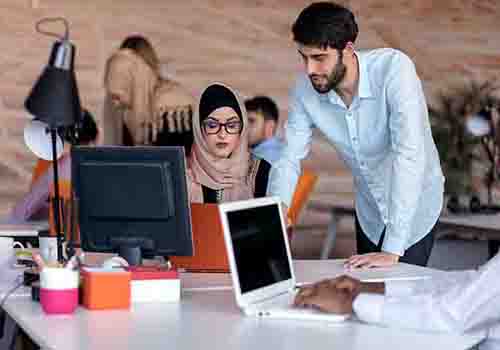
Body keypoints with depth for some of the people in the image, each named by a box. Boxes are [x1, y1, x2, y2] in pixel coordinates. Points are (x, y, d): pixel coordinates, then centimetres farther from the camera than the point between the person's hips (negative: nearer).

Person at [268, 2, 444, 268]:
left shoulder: (393, 68, -31)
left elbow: (410, 154, -38)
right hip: (370, 211, 4)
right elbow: (289, 160, -7)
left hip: (414, 205, -4)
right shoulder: (305, 90, -16)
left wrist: (392, 250, -42)